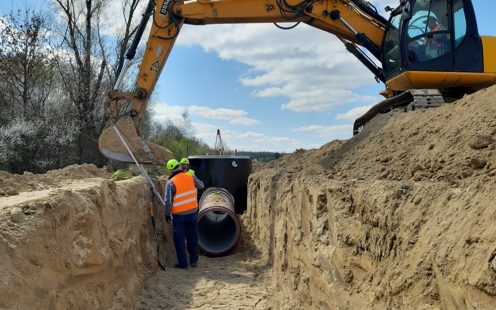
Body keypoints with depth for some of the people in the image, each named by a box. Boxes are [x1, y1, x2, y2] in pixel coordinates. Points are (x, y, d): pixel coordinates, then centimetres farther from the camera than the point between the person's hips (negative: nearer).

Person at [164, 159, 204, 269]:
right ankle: (194, 260, 24)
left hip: (179, 215, -4)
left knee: (179, 239, 8)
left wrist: (167, 214, -2)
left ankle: (183, 263, 12)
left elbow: (168, 201, -15)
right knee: (192, 237, 17)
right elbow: (201, 185, 15)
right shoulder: (191, 177, -4)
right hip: (192, 213, 4)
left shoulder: (171, 183, -15)